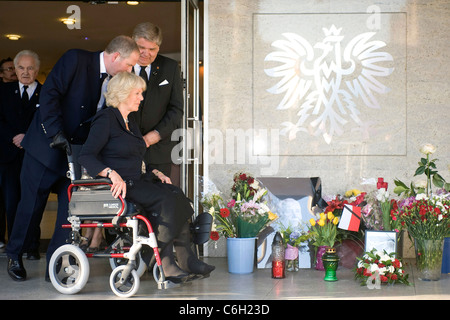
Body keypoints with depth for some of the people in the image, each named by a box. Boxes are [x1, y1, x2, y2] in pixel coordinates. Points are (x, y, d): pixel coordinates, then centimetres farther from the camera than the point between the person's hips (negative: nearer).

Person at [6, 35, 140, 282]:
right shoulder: (76, 60, -13)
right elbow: (49, 95, -18)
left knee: (71, 208, -2)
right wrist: (56, 134, -24)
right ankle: (14, 256, 24)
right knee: (31, 204, 4)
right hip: (45, 146, -5)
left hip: (76, 151, 5)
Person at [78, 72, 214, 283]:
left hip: (137, 182, 8)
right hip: (119, 186, -8)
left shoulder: (131, 124, 23)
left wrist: (155, 173, 9)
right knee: (165, 200, -26)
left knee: (176, 195, -16)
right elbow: (85, 156, -16)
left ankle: (186, 261, -19)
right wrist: (112, 174, -29)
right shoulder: (106, 119, -5)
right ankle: (164, 264, -21)